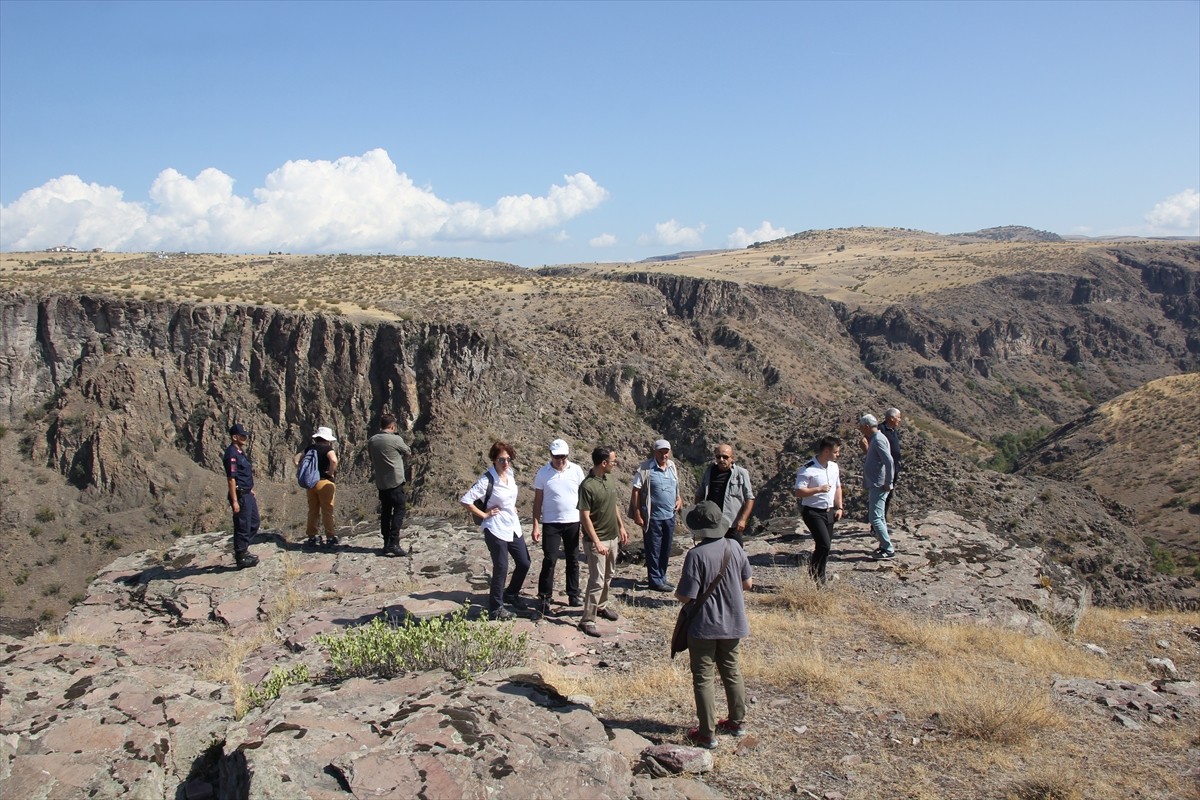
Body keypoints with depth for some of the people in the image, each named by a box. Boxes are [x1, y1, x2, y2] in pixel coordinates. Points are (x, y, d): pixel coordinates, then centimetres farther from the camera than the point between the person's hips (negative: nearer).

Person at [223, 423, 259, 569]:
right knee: (242, 526, -1)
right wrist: (234, 501, -23)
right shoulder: (231, 454, -17)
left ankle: (243, 550, 30)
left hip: (248, 494, 10)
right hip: (240, 495, -10)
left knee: (254, 523, 18)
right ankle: (241, 558, 9)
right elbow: (231, 479, -21)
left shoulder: (241, 452, 13)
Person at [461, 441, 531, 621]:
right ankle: (495, 609, 12)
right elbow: (465, 500, -22)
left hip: (514, 527, 7)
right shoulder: (487, 480, -20)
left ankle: (511, 594, 37)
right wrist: (484, 515, -15)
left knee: (524, 563, 15)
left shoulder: (510, 473, 1)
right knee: (501, 569, -2)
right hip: (496, 530, -7)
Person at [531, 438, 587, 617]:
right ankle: (544, 598, 4)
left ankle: (573, 595, 22)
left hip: (573, 522, 2)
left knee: (573, 560, 11)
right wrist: (536, 526, -6)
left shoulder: (576, 470, -2)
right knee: (550, 561, -3)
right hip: (551, 523, -2)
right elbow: (538, 500, -1)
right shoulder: (543, 473, -5)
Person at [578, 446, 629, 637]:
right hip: (596, 540, -8)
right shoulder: (587, 486, -22)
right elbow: (585, 517, -20)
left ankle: (601, 606, 38)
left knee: (608, 576, 20)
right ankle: (587, 620, 2)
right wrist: (597, 542, -22)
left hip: (613, 537, 8)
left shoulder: (610, 479, 3)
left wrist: (621, 526, 17)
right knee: (597, 580, -6)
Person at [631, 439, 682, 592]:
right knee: (654, 550, 2)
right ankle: (655, 581, 12)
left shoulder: (672, 466, 7)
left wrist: (679, 499, 3)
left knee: (666, 550, 15)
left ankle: (661, 578, 28)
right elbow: (636, 492, -12)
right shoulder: (645, 468, -13)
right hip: (653, 516, -7)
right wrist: (637, 514, -15)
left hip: (670, 515, 7)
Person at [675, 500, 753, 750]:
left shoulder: (696, 555, -22)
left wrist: (676, 593, 1)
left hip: (704, 627, -5)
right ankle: (737, 722, 34)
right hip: (733, 624, 6)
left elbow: (687, 596, -20)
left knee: (703, 678, 7)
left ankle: (707, 733, 13)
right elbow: (748, 583, 4)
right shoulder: (734, 547, -6)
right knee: (732, 671, 21)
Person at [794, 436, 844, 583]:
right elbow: (799, 492, -19)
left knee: (825, 547, 10)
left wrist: (839, 507, 11)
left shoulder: (834, 466, 8)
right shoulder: (808, 469, -17)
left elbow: (838, 487, 19)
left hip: (829, 512, 7)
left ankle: (819, 580, 22)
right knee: (824, 544, -19)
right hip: (813, 512, -7)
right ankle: (815, 578, -4)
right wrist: (819, 489, -25)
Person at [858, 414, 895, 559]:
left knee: (875, 518, -9)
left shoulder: (878, 440, -17)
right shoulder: (875, 439, 14)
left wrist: (888, 483, -23)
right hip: (874, 485, 11)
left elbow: (889, 461, -27)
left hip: (879, 486, -11)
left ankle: (888, 550, -3)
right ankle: (885, 545, 28)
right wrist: (866, 449, 10)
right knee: (878, 517, 18)